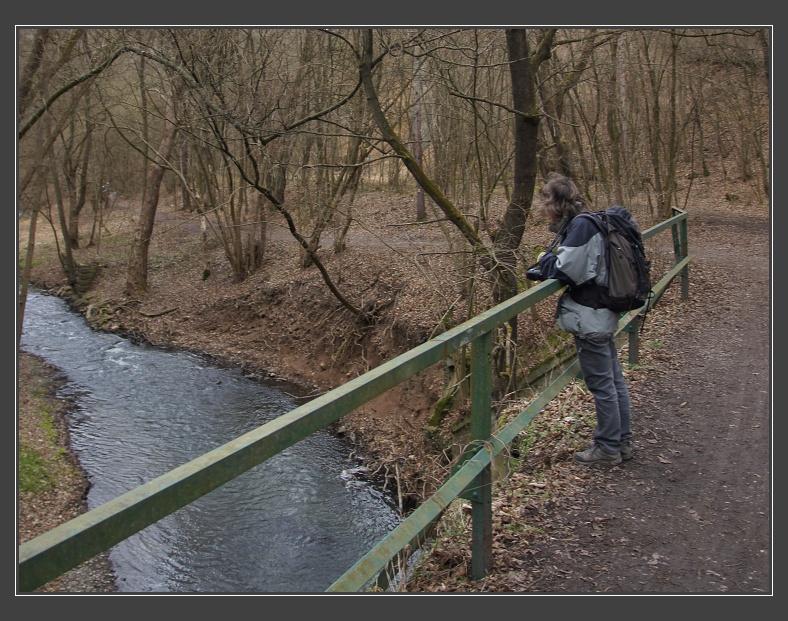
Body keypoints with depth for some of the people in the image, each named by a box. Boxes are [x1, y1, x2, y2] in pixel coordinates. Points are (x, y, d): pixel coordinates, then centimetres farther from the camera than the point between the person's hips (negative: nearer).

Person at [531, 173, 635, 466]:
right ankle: (622, 441, 29)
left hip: (590, 318, -10)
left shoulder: (581, 225, -19)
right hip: (604, 314, 10)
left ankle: (608, 448, 14)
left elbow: (565, 270, -22)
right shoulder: (589, 222, 11)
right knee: (614, 380, 17)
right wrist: (551, 262, 4)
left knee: (601, 384, 2)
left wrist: (545, 260, -3)